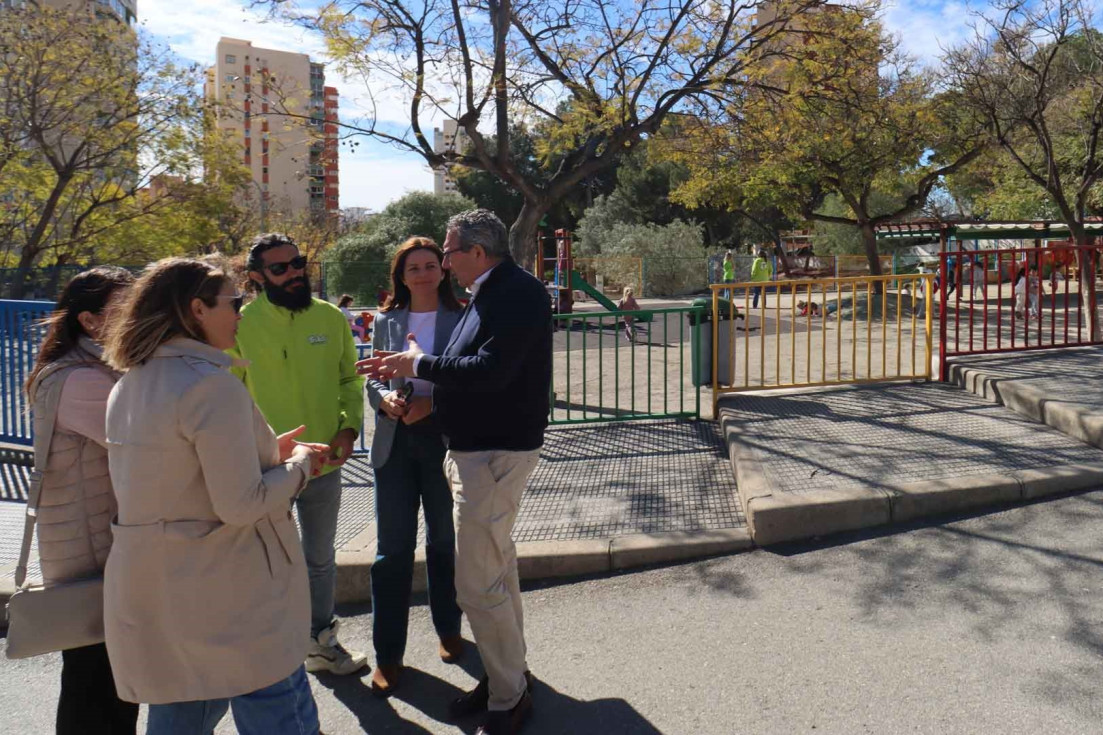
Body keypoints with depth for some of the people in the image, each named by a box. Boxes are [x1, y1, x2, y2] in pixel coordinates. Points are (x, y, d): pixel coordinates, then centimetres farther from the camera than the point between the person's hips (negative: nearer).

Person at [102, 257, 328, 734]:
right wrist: (297, 465, -4)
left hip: (152, 589, 9)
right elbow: (241, 505, -21)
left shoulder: (129, 386, 10)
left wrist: (267, 452, 17)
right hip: (226, 596, -9)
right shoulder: (211, 385, -19)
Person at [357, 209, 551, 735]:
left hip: (496, 454, -11)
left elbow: (490, 370, -27)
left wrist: (420, 365, -14)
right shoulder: (491, 293, 14)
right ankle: (509, 676, 34)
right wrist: (410, 370, 6)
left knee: (477, 583, -6)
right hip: (478, 448, 11)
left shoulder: (519, 293, -17)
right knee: (497, 566, 19)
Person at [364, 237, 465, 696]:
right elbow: (373, 379, 10)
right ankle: (388, 653, 16)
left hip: (443, 439, -2)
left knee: (444, 542, 15)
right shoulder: (387, 322, 6)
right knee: (392, 549, 4)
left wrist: (431, 402, -18)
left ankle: (448, 630, 35)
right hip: (395, 442, 2)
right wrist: (386, 398, -12)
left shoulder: (459, 320, -3)